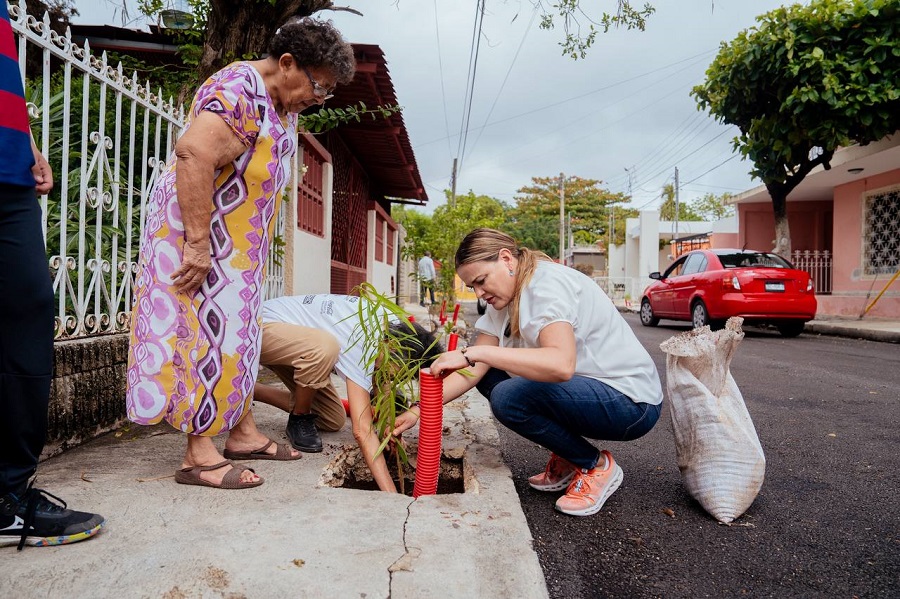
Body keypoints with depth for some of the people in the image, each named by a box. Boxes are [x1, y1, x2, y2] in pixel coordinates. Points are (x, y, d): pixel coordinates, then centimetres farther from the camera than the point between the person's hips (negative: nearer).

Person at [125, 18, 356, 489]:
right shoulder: (238, 90, -21)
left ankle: (242, 431, 23)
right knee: (208, 327, -9)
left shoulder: (284, 106, 10)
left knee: (238, 328, 12)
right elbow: (193, 156, -33)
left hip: (239, 242, 10)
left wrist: (255, 248, 18)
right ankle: (199, 454, -2)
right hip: (199, 231, -10)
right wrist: (197, 244, -34)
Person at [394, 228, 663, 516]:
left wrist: (473, 352, -39)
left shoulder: (549, 284, -22)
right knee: (488, 375, 3)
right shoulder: (504, 301, 5)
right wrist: (418, 411, -9)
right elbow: (474, 371, 1)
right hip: (583, 387, 9)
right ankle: (565, 460, 10)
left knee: (509, 397, -27)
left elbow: (561, 365, -39)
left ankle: (596, 465, -3)